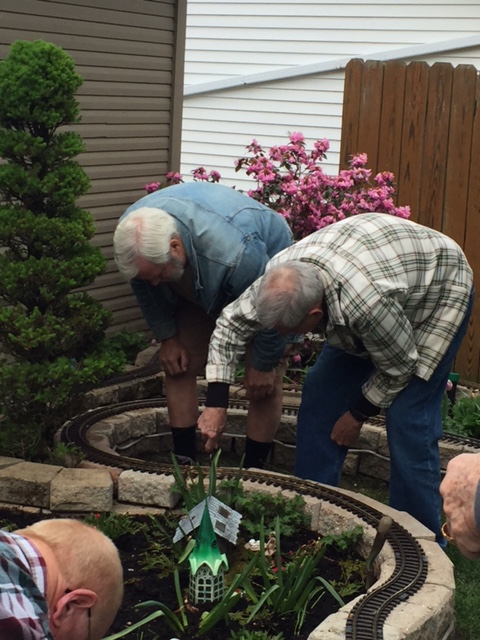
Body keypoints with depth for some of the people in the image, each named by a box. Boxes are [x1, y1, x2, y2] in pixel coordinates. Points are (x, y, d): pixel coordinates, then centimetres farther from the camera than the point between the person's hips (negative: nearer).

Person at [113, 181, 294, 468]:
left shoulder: (234, 252, -47)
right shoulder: (133, 236, -30)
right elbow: (146, 291, -7)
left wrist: (264, 365, -18)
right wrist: (167, 337, -3)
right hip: (199, 288, 5)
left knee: (264, 385, -9)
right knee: (177, 367, -1)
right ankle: (184, 462, 10)